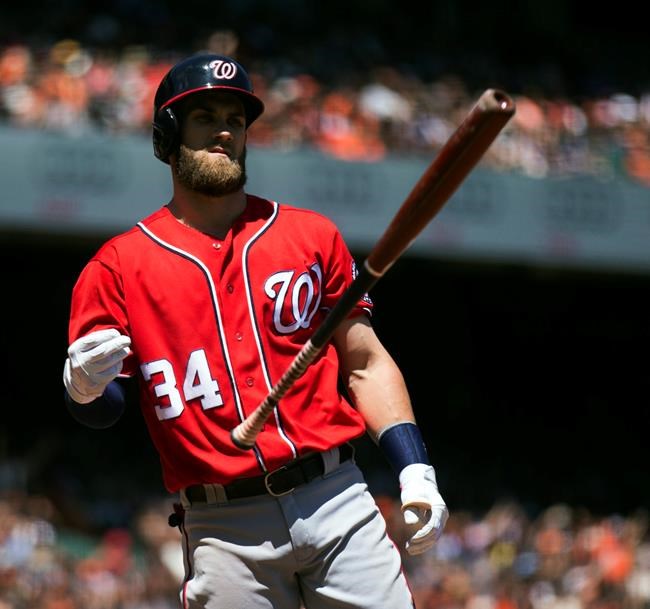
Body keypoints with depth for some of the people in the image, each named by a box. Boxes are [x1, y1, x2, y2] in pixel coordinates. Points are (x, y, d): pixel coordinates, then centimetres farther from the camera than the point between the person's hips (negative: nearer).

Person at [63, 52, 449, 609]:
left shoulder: (312, 235, 13)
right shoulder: (119, 264, 6)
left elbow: (366, 364, 11)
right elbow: (105, 409, 4)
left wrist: (416, 472, 0)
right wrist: (84, 389, -20)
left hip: (337, 500, 1)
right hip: (222, 531, -1)